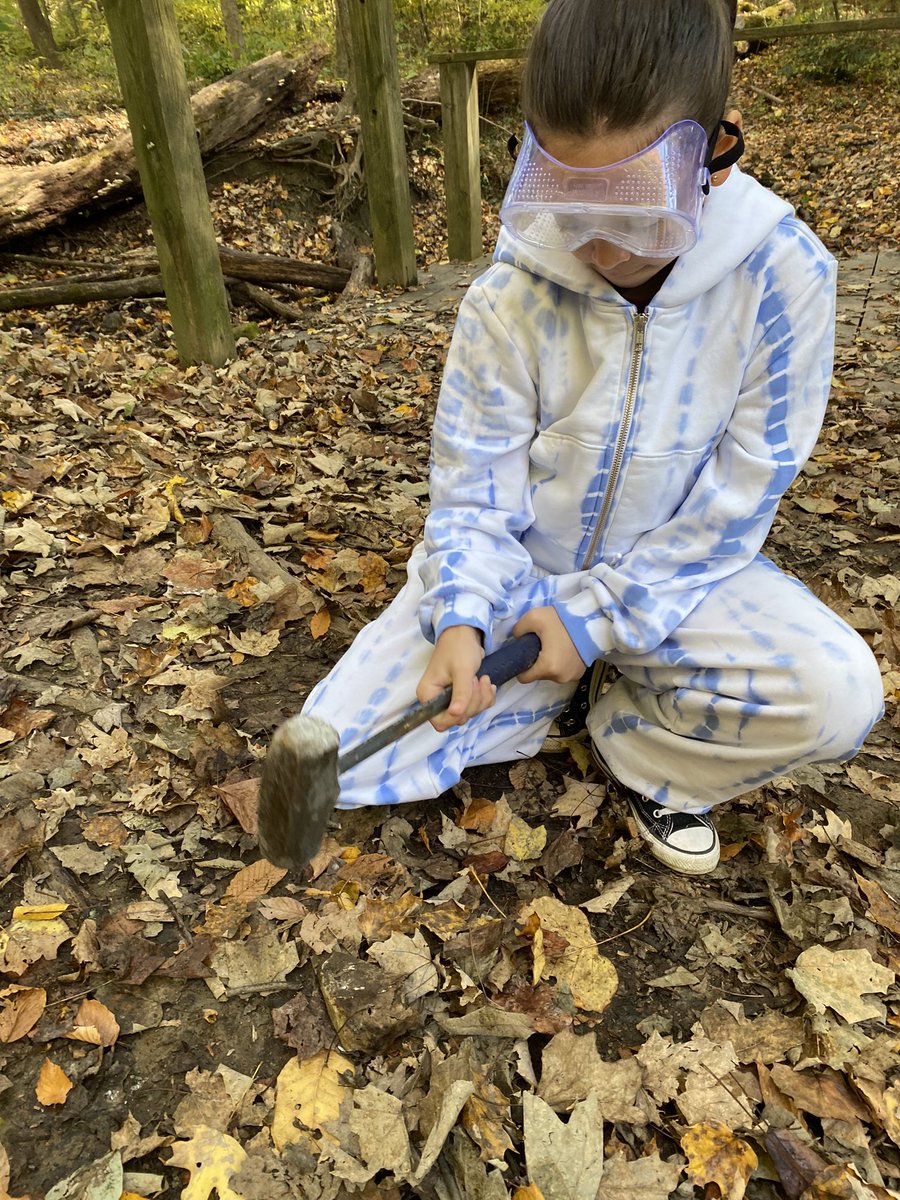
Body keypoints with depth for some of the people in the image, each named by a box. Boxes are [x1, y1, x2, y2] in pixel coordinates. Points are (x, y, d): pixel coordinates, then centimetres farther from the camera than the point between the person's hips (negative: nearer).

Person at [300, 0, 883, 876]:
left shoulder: (783, 276, -16)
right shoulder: (506, 301, -15)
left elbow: (738, 494, -13)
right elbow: (472, 488, -9)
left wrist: (600, 615, -17)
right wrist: (462, 618, -27)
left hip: (671, 571, 1)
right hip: (515, 570, 1)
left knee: (837, 695, -28)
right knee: (336, 755, -11)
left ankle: (642, 749, 3)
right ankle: (543, 688, 12)